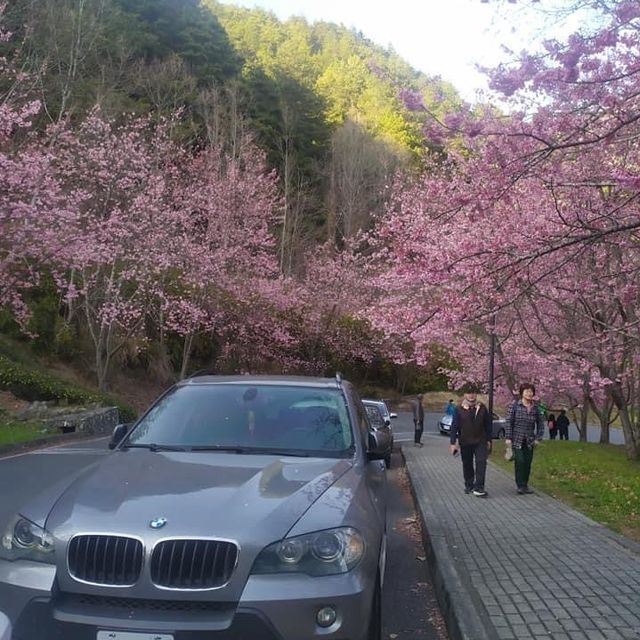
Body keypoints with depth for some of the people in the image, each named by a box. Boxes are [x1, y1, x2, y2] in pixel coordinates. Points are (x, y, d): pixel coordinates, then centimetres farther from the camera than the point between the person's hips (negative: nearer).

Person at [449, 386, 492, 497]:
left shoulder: (482, 408, 1)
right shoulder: (459, 409, -4)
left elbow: (488, 425, 8)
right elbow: (454, 426, -4)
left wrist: (488, 440, 8)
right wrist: (452, 442, -8)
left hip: (480, 442, 0)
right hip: (465, 443, 0)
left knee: (481, 463, -11)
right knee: (467, 465, 11)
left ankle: (478, 488, -9)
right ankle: (469, 486, 27)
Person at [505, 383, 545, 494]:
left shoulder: (535, 407, 4)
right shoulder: (515, 405, -5)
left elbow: (540, 423, 11)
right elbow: (509, 422, -4)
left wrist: (538, 438, 4)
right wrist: (508, 437, -8)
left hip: (529, 441, 3)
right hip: (517, 440, -3)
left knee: (528, 463, 5)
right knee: (520, 461, -11)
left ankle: (525, 485, 17)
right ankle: (520, 485, 1)